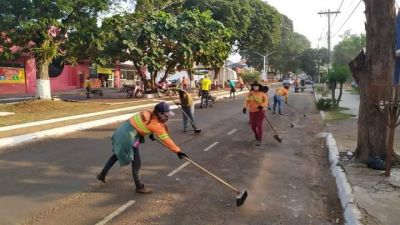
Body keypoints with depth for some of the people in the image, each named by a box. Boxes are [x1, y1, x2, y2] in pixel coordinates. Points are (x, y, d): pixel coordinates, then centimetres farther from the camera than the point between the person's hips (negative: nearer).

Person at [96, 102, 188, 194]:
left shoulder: (149, 114, -1)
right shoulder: (155, 124, -21)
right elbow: (165, 139, -19)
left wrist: (151, 134, 29)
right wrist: (178, 151, -15)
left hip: (123, 130, 9)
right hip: (128, 138, -9)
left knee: (117, 154, 28)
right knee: (136, 162, 1)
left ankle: (102, 174, 42)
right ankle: (139, 187, 15)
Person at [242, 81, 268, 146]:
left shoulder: (262, 93, -8)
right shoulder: (250, 93, 1)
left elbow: (266, 101, -15)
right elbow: (247, 101, -6)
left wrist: (262, 106, -34)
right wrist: (245, 108, -22)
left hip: (260, 111, -3)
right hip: (252, 111, 4)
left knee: (259, 125, -12)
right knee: (253, 126, 8)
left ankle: (259, 140, -1)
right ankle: (256, 134, 40)